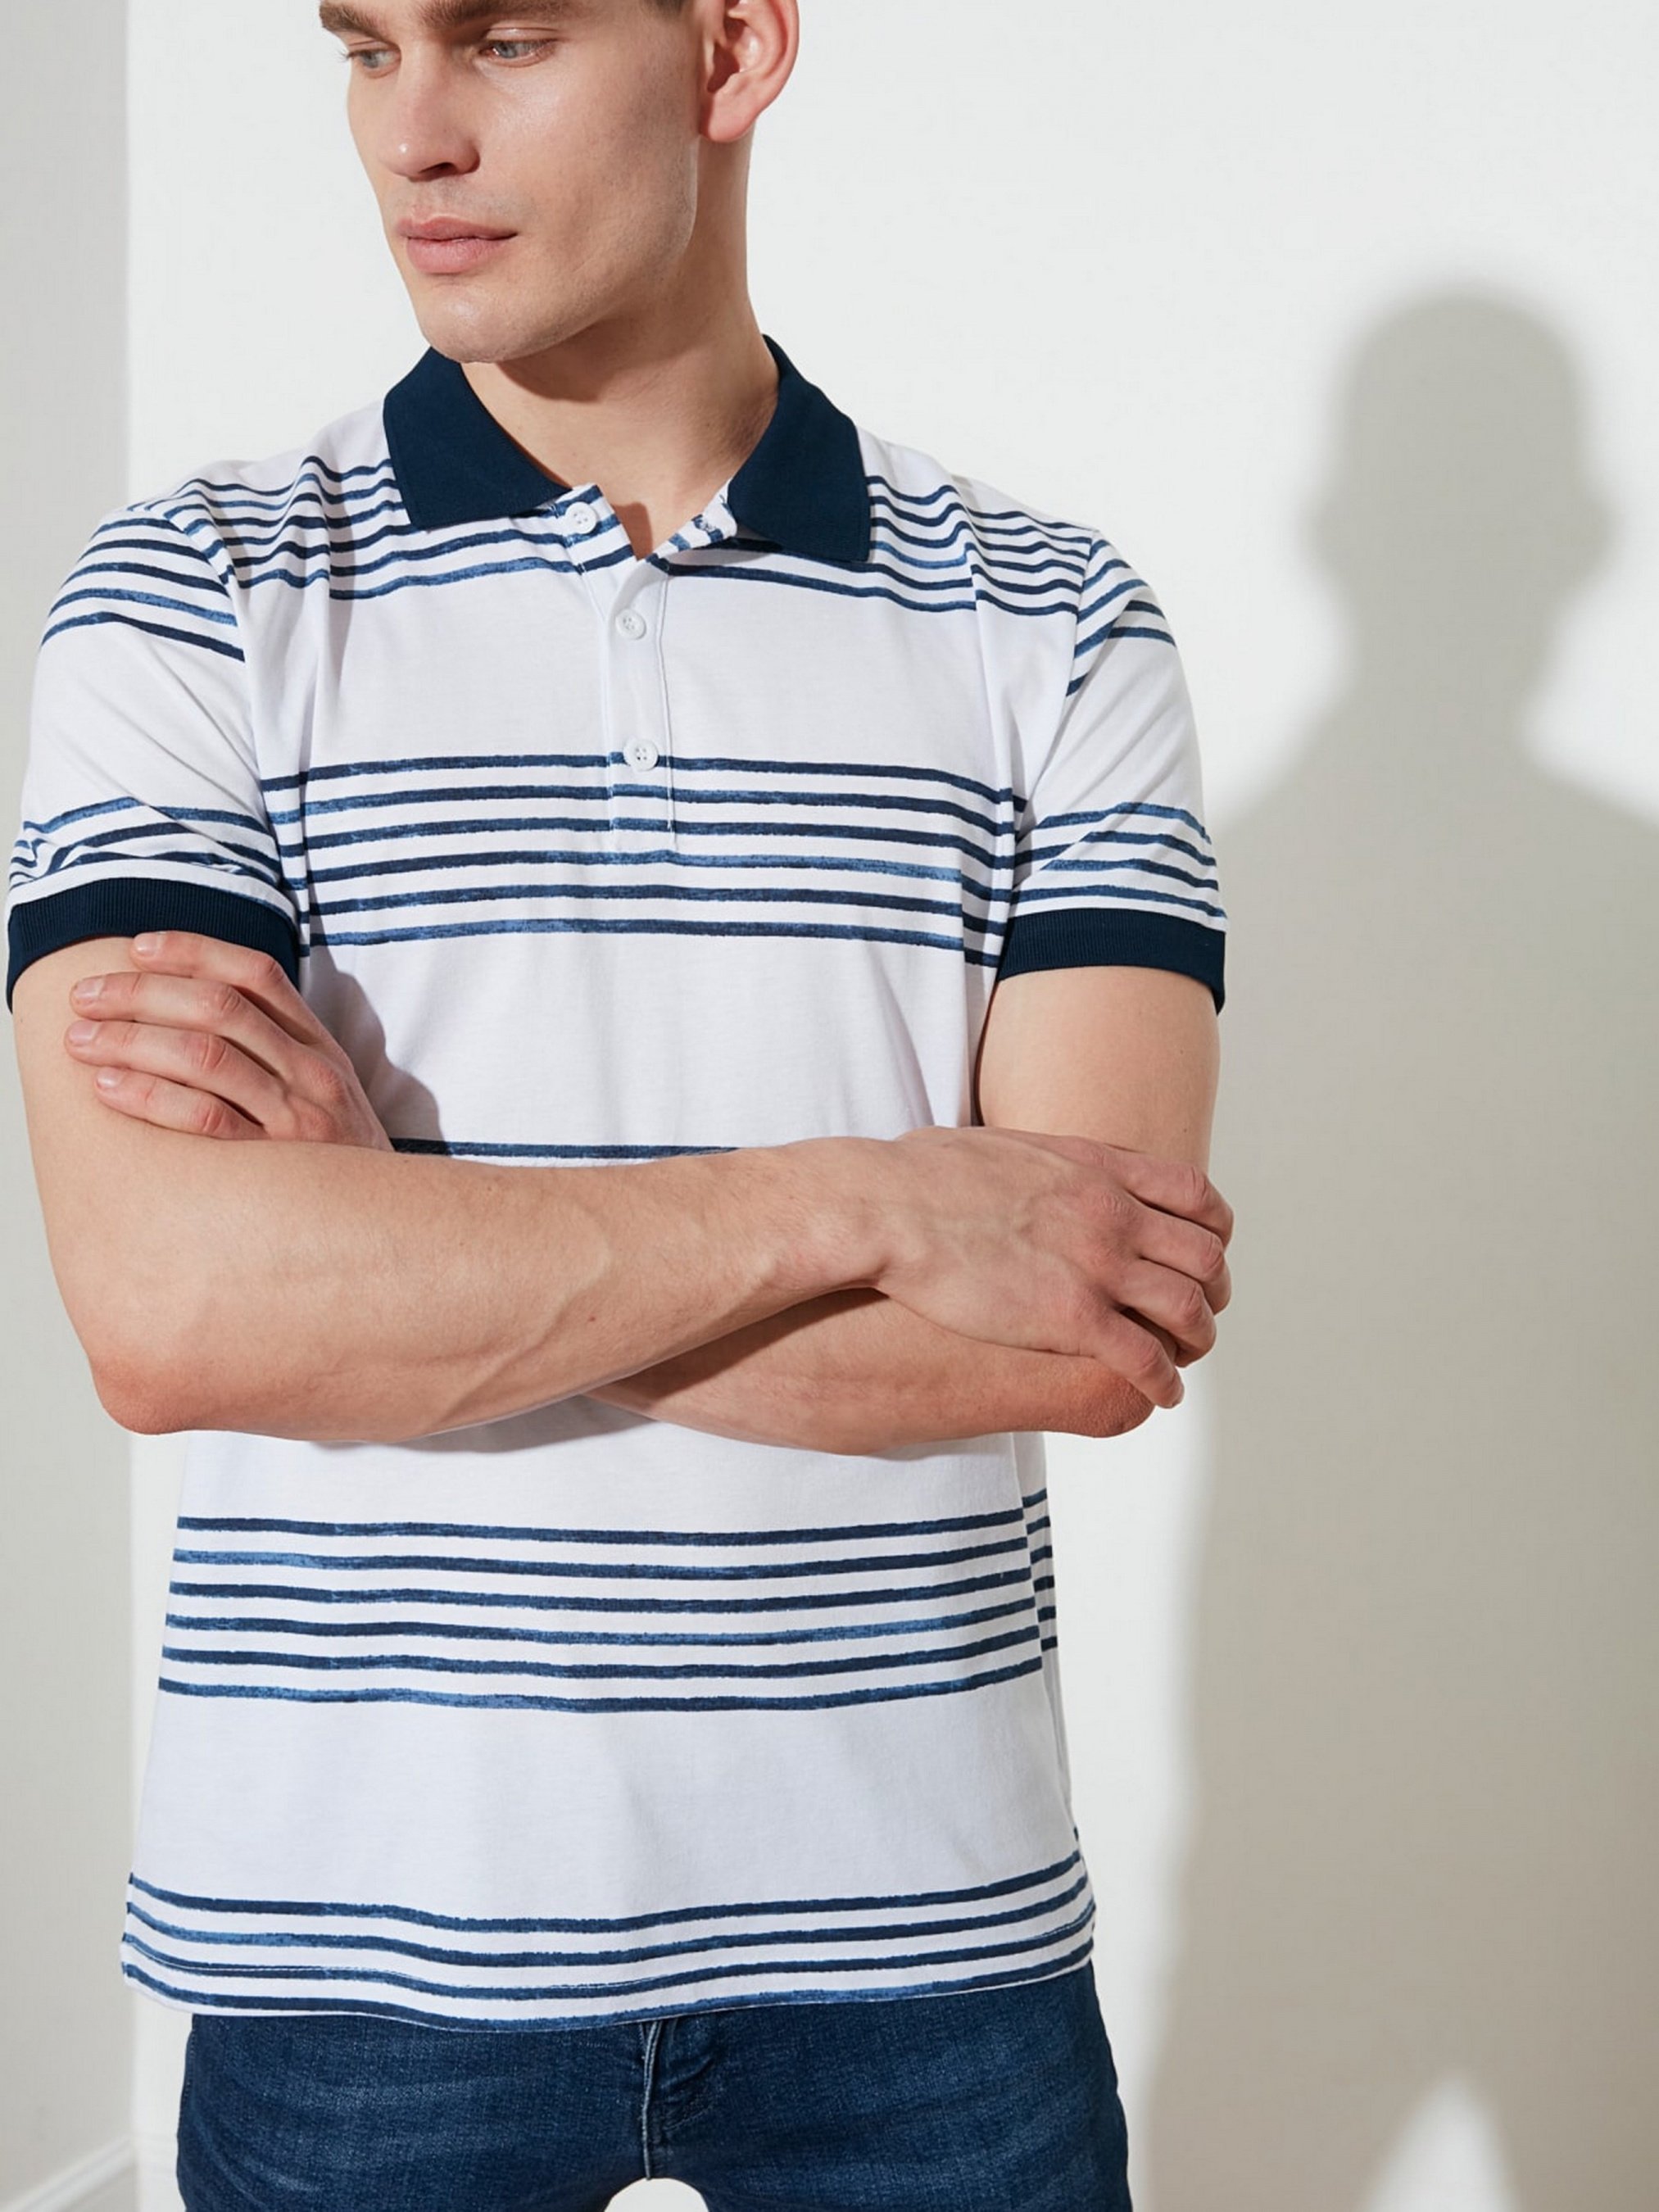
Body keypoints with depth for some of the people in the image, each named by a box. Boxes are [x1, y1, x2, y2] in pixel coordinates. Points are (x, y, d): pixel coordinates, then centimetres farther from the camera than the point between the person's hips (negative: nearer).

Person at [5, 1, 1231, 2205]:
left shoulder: (1051, 625, -1)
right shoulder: (193, 600, -2)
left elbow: (1100, 1335, -12)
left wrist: (383, 1212, -15)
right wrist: (863, 1203, -18)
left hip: (920, 1922, 1)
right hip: (361, 1935, 0)